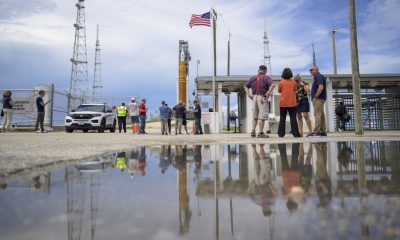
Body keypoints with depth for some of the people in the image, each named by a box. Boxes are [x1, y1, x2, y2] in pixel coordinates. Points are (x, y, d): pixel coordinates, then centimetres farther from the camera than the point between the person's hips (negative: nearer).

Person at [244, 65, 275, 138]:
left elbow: (245, 86, 13)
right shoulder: (266, 78, -2)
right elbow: (272, 85, -19)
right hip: (262, 98, -5)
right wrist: (268, 93, -13)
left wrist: (249, 95, 6)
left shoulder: (253, 78, 12)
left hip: (254, 97, 5)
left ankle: (253, 131, 9)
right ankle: (261, 133, 0)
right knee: (262, 116, -1)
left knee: (255, 116, 14)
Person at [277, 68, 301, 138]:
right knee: (293, 118, 3)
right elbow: (295, 90, 13)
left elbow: (279, 90, 7)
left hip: (283, 103, -1)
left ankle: (281, 133, 4)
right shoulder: (293, 82, 0)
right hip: (292, 103, 1)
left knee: (282, 118, 5)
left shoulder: (281, 82, -5)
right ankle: (295, 133, 0)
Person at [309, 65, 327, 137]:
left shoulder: (318, 76, -10)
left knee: (317, 115, -13)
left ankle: (316, 131, -15)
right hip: (320, 99, 10)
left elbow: (321, 87, -23)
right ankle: (323, 131, 12)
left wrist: (315, 96, -19)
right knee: (321, 115, 9)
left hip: (318, 99, -10)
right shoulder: (320, 76, 22)